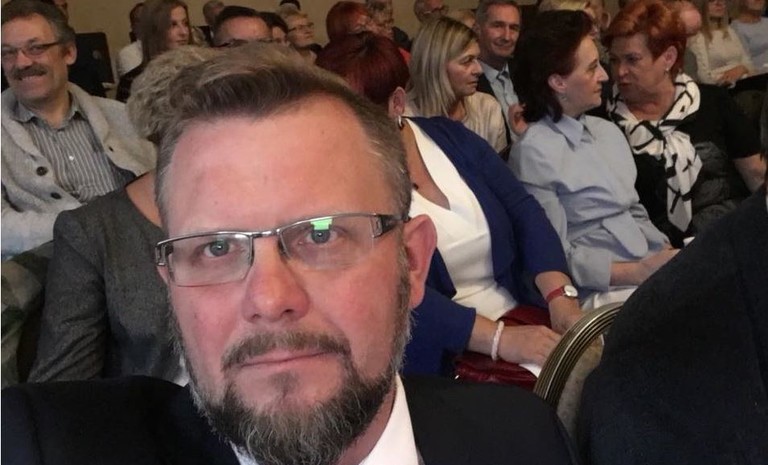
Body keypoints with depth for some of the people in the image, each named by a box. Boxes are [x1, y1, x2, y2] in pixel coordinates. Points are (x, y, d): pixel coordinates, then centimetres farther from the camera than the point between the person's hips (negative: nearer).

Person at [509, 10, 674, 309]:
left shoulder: (608, 131, 13)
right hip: (601, 292, -8)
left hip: (651, 269, 8)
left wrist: (670, 255, 1)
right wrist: (639, 272, -18)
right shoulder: (534, 152, -11)